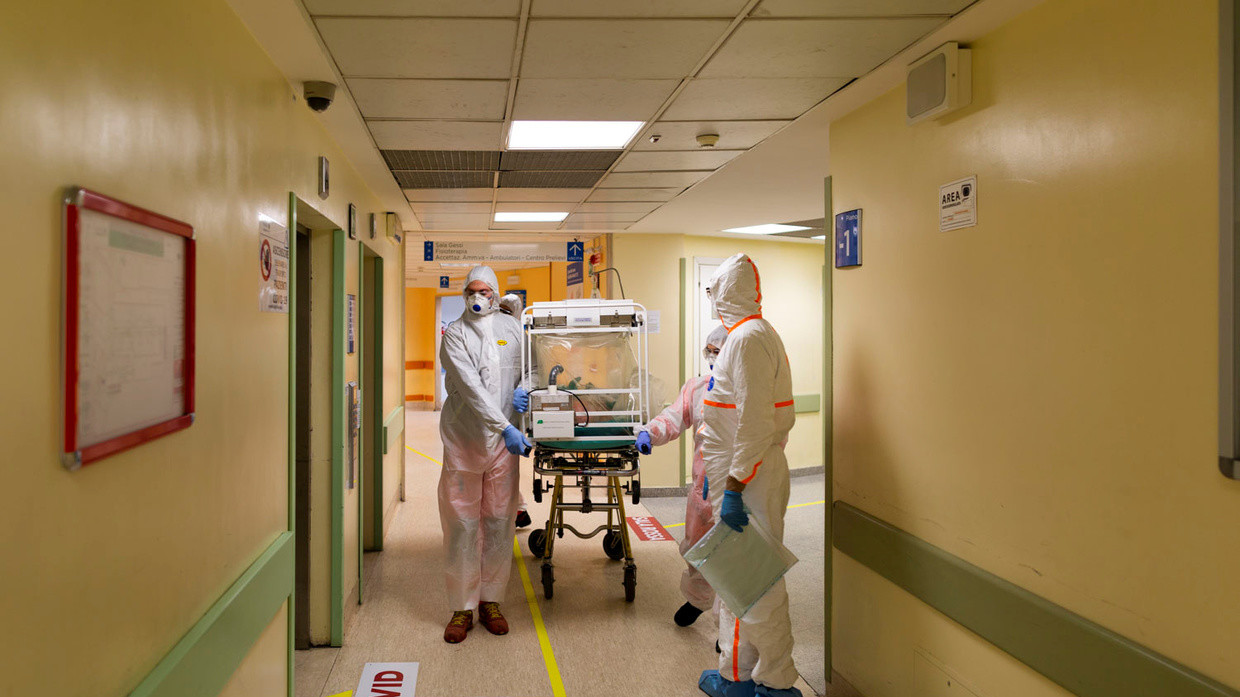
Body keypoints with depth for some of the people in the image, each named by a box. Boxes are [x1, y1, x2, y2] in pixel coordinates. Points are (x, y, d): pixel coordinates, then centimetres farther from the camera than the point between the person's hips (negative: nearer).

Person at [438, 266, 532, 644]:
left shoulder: (511, 327, 8)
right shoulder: (454, 333, -3)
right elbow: (471, 387, -15)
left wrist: (523, 389, -2)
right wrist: (505, 427, -25)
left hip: (503, 442, 3)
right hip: (463, 441, -2)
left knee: (500, 522, 7)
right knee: (461, 524, 2)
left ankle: (490, 601, 21)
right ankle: (462, 608, 13)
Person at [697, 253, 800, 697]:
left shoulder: (748, 339, -17)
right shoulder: (758, 334, 15)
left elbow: (755, 423, -24)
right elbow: (781, 417, 20)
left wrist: (734, 488, -23)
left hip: (746, 480, -10)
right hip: (752, 473, 10)